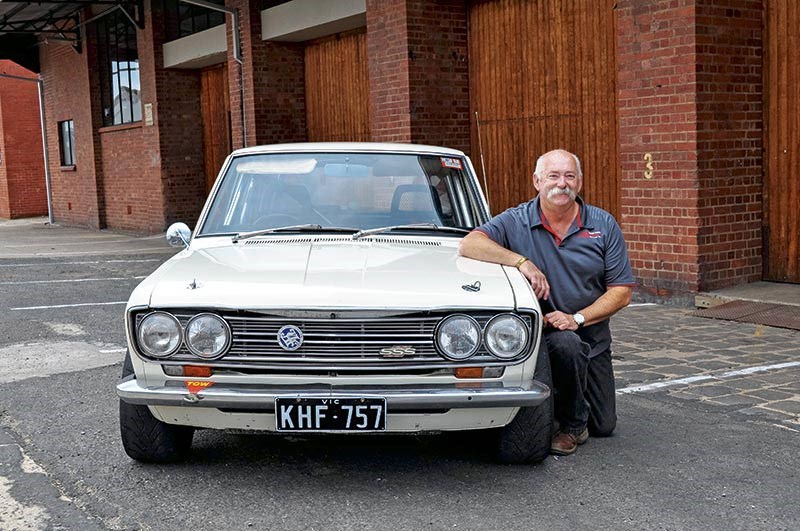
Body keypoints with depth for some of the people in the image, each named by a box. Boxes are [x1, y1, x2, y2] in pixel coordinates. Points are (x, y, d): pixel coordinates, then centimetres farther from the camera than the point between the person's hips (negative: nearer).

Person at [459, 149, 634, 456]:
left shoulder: (603, 225, -5)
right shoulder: (517, 221, -9)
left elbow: (622, 292, -8)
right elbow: (469, 244, -24)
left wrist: (578, 318, -22)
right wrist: (521, 261, -34)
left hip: (592, 337, 3)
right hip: (542, 334, -3)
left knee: (604, 426, 7)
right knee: (567, 344, -38)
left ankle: (562, 396, 38)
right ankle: (573, 425, -13)